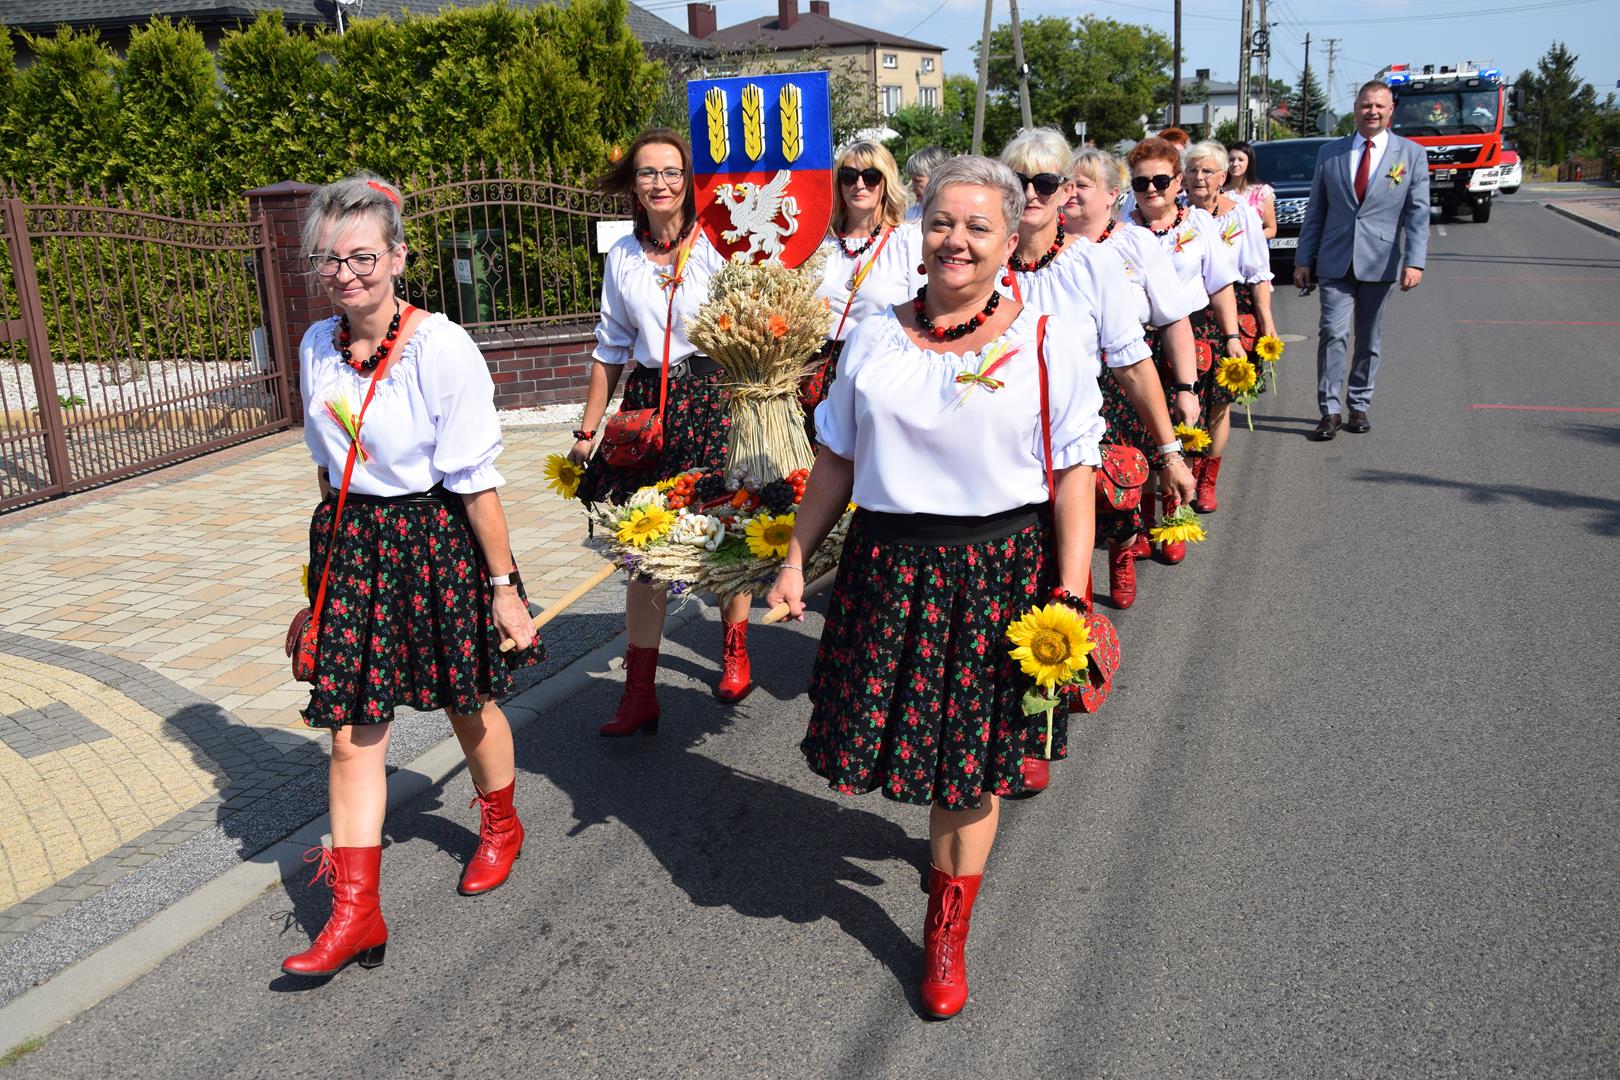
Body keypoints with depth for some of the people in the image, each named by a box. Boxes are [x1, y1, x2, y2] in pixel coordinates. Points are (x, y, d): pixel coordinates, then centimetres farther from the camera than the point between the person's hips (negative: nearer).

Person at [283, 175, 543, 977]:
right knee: (351, 730, 2)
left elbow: (476, 480, -15)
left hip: (436, 541, -4)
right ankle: (355, 913, 12)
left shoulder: (441, 347, -16)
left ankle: (500, 827, 42)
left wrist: (504, 585, -12)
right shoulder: (317, 346, 3)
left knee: (468, 703, 13)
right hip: (350, 542, 5)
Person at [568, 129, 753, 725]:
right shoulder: (621, 257, 9)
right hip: (647, 403, 3)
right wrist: (587, 430, 12)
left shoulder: (716, 246, -3)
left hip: (712, 396, -3)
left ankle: (735, 655, 32)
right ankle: (639, 693, 9)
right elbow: (611, 349, 14)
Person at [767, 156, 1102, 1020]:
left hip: (1000, 569, -3)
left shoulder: (1050, 340, -3)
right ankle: (959, 841, 44)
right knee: (903, 733, 9)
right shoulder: (875, 339, 5)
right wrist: (796, 559, 8)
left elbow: (1073, 475, -5)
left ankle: (947, 930, 24)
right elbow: (836, 460, 10)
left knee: (968, 754, 6)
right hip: (889, 566, 3)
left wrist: (1069, 594, -11)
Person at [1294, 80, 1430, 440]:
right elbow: (1315, 211, 10)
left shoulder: (1412, 154, 4)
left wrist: (1414, 261, -12)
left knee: (1369, 340, 8)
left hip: (1379, 262, 0)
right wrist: (1303, 259, 5)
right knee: (1333, 334, -10)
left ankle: (1359, 406, 19)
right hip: (1335, 262, 0)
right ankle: (1330, 412, -5)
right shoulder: (1330, 153, 8)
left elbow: (1418, 213, -1)